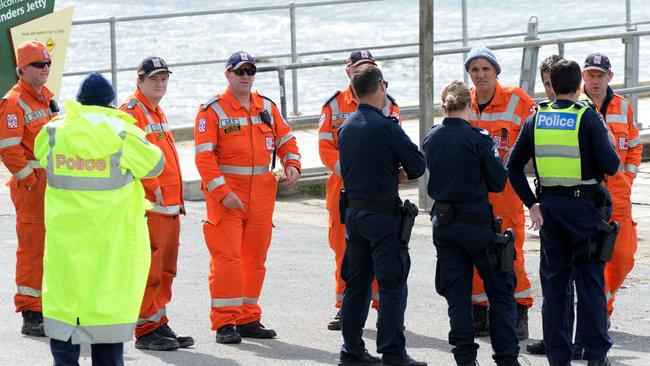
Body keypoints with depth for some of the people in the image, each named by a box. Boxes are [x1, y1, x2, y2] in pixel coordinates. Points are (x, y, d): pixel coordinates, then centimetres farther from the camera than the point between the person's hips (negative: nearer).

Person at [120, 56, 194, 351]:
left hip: (170, 205, 10)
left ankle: (159, 324, 20)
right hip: (149, 205, -10)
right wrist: (154, 187, -21)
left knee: (165, 270, 13)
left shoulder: (157, 112, 21)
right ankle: (146, 330, -6)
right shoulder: (131, 111, -9)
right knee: (149, 269, -8)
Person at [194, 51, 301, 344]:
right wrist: (223, 192, -19)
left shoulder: (267, 107, 12)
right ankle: (224, 322, -6)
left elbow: (285, 140, 19)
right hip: (225, 193, -5)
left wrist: (292, 164, -3)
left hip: (261, 193, 5)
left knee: (255, 257, 9)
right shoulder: (213, 110, -5)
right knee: (227, 257, -9)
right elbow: (204, 155, -11)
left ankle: (247, 318, 17)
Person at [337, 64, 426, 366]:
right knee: (392, 286, -3)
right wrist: (402, 172, 10)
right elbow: (418, 165, -11)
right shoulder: (386, 126, -15)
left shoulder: (346, 127, 8)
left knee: (356, 282, 13)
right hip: (383, 214, -7)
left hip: (354, 213, 8)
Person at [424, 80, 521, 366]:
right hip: (476, 222, -5)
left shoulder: (431, 139, 1)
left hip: (443, 222, 5)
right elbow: (498, 182, -8)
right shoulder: (477, 138, -13)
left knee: (457, 294, 10)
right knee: (501, 291, 6)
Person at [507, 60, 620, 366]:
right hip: (584, 205, -3)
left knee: (554, 282, 9)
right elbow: (610, 166, -12)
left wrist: (531, 203, 7)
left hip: (549, 206, 3)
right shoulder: (588, 117, -8)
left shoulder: (536, 119, 5)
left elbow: (514, 166, 4)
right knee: (590, 281, 3)